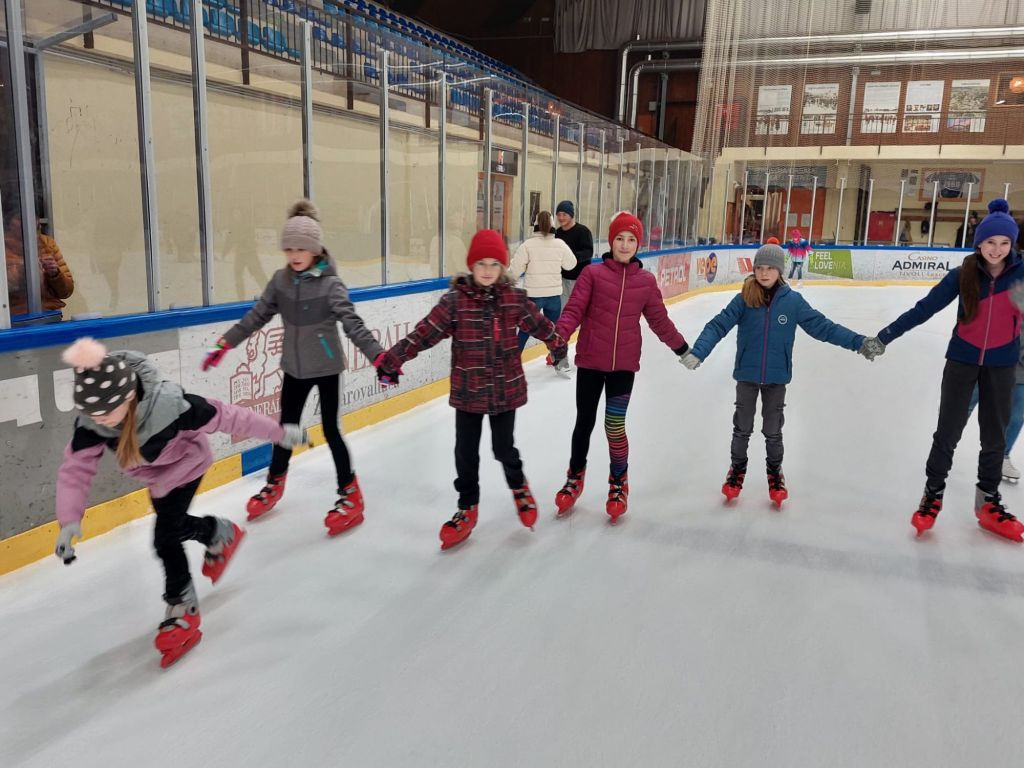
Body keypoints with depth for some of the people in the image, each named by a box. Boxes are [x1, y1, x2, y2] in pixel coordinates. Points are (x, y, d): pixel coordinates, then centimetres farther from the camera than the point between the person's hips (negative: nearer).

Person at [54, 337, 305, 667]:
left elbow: (227, 417, -35)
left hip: (185, 465, -6)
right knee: (174, 526, 17)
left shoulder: (169, 404, -43)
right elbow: (75, 469, -25)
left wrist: (280, 432, -26)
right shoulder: (91, 421, -30)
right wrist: (69, 520, -39)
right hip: (155, 476, 6)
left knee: (165, 537, -11)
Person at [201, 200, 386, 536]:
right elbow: (257, 316, 4)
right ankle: (274, 484, 38)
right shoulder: (280, 280, -2)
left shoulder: (330, 284, -17)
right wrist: (224, 344, 4)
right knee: (286, 426, 16)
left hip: (326, 367, -5)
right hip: (294, 367, 5)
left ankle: (350, 494, 16)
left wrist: (379, 356, -34)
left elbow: (352, 323, -23)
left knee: (330, 430, 1)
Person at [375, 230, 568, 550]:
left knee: (504, 448, 10)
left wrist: (558, 346, 26)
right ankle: (468, 508, 28)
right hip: (468, 392, 0)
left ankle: (519, 487, 42)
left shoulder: (515, 298, -4)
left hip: (506, 389, 1)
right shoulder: (455, 300, -10)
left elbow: (539, 324, 11)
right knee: (466, 453, 7)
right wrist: (391, 359, -17)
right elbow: (424, 333, -13)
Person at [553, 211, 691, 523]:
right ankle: (575, 478, 34)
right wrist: (559, 336, -27)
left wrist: (681, 347, 16)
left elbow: (659, 319, 11)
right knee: (585, 422, 12)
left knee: (615, 425, 0)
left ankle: (619, 482, 24)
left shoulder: (647, 281, 2)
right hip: (590, 361, -1)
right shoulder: (592, 273, -6)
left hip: (624, 364, 1)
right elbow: (574, 310, -10)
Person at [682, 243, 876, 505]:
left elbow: (822, 326, -5)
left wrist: (858, 342, -9)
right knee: (742, 427, 15)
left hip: (776, 377, 0)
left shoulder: (793, 301, -8)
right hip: (747, 375, 0)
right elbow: (718, 325, -15)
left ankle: (775, 473, 37)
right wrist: (697, 352, -28)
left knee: (772, 430, 15)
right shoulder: (744, 299, -10)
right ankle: (737, 470, 35)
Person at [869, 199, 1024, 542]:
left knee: (994, 434, 12)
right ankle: (933, 494, 18)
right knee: (948, 430, 4)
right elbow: (924, 308, -10)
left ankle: (988, 501, 27)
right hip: (962, 359, -1)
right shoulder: (962, 275, -12)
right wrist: (884, 337, -12)